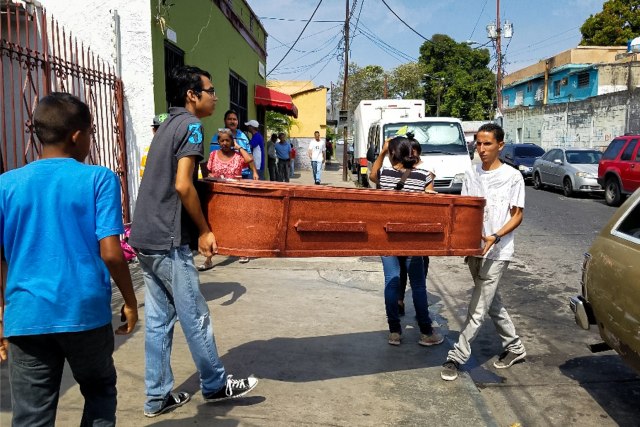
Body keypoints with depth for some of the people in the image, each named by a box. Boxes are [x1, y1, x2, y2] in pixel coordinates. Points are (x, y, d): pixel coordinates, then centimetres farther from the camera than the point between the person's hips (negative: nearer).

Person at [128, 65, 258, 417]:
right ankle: (215, 385, 19)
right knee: (194, 317, 4)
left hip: (145, 234, 9)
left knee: (158, 318, 13)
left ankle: (157, 396, 21)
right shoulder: (191, 125, -11)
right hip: (167, 239, -9)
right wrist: (204, 230, -10)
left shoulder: (168, 124, 17)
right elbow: (183, 185, -20)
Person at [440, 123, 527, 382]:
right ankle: (514, 347, 35)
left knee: (478, 309, -5)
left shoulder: (512, 177, -6)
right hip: (473, 248, 6)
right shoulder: (471, 175, 8)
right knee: (491, 302, 17)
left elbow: (517, 216, -6)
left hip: (497, 252, -6)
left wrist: (495, 237, -21)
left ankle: (457, 357, 3)